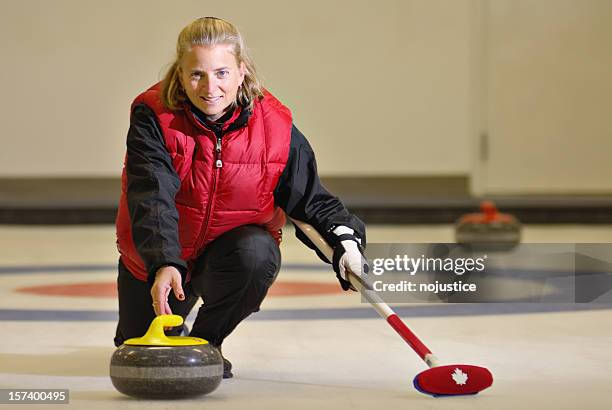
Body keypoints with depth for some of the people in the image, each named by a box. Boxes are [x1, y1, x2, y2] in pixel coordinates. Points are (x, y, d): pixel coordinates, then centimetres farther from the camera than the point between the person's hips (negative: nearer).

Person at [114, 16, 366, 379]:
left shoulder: (276, 125, -17)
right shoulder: (154, 116, -23)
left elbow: (312, 200, -9)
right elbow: (152, 199, -35)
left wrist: (345, 239, -29)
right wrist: (164, 264, -51)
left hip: (233, 246, 0)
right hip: (156, 259, 0)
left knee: (257, 253, -34)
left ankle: (206, 340, -6)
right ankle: (172, 328, 39)